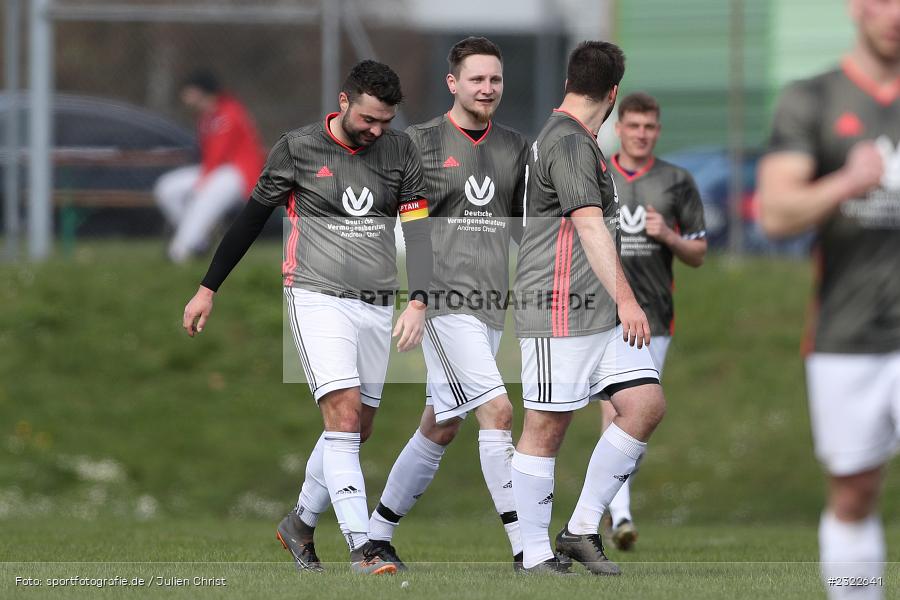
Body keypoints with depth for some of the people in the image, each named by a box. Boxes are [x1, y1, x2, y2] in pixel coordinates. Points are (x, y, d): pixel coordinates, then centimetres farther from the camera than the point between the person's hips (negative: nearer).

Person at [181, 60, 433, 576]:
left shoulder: (400, 151, 3)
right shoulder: (299, 149, -5)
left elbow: (418, 226, 0)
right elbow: (253, 218, 5)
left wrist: (418, 301, -14)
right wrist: (209, 288, 10)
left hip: (377, 305, 4)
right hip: (319, 297, -4)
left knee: (358, 430, 8)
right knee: (344, 414, -18)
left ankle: (300, 524, 30)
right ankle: (362, 550, -22)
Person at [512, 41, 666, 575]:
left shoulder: (573, 139, 20)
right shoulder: (569, 143, -14)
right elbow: (589, 225, -24)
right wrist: (627, 300, -31)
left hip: (603, 313, 10)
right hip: (560, 312, -10)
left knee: (647, 405, 0)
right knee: (547, 428, -3)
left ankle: (583, 531, 6)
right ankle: (535, 555, 4)